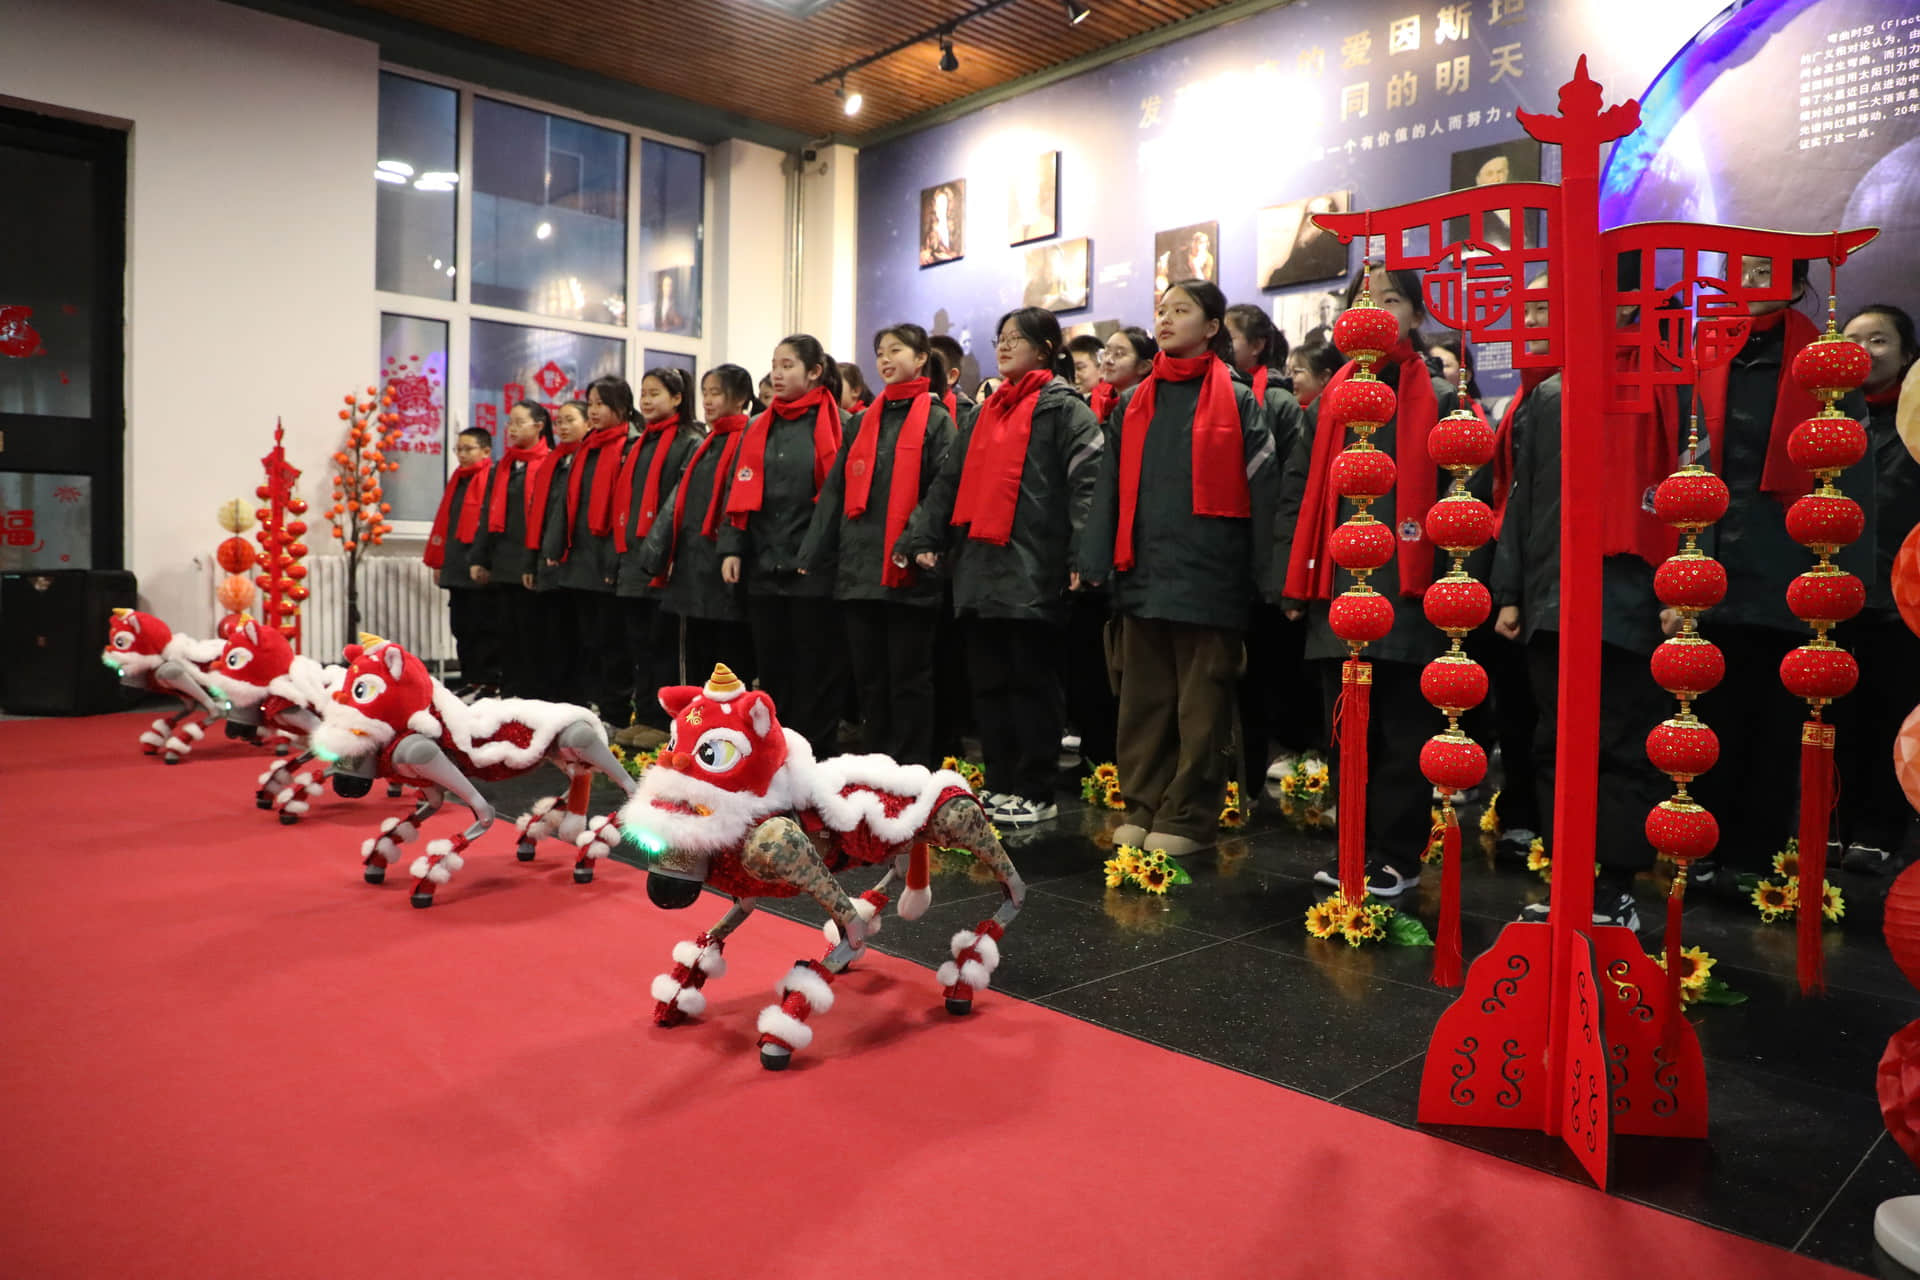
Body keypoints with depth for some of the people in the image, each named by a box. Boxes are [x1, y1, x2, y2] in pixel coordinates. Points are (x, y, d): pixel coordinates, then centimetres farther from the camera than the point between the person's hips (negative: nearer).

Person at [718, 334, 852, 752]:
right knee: (772, 666, 12)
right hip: (763, 567, 5)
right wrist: (731, 548, 2)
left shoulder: (836, 426, -2)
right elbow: (738, 493, 13)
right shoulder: (758, 429, 14)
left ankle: (815, 758, 10)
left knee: (816, 669, 1)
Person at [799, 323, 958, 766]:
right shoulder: (864, 422, 17)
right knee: (868, 676, 10)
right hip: (857, 568, 6)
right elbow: (835, 492, 15)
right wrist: (813, 554, 9)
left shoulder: (936, 420, 2)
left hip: (909, 573, -5)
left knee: (909, 677, 0)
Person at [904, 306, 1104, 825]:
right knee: (988, 682, 10)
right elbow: (950, 480, 20)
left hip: (1033, 569, -7)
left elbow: (1087, 481, -12)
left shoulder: (1064, 407, -1)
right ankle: (1000, 786, 19)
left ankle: (1035, 794, 7)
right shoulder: (987, 412, 21)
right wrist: (926, 538, 11)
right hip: (979, 566, 7)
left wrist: (1082, 555, -22)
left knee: (1030, 681, -1)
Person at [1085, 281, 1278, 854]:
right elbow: (1110, 488, 11)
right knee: (1142, 701, 9)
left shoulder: (1238, 402, 3)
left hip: (1209, 573, -4)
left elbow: (1261, 490, -2)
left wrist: (1263, 575, -8)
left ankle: (1187, 817, 11)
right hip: (1142, 572, 4)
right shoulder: (1133, 404, 14)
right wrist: (1098, 563, 3)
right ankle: (1143, 806, 20)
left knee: (1201, 707, 2)